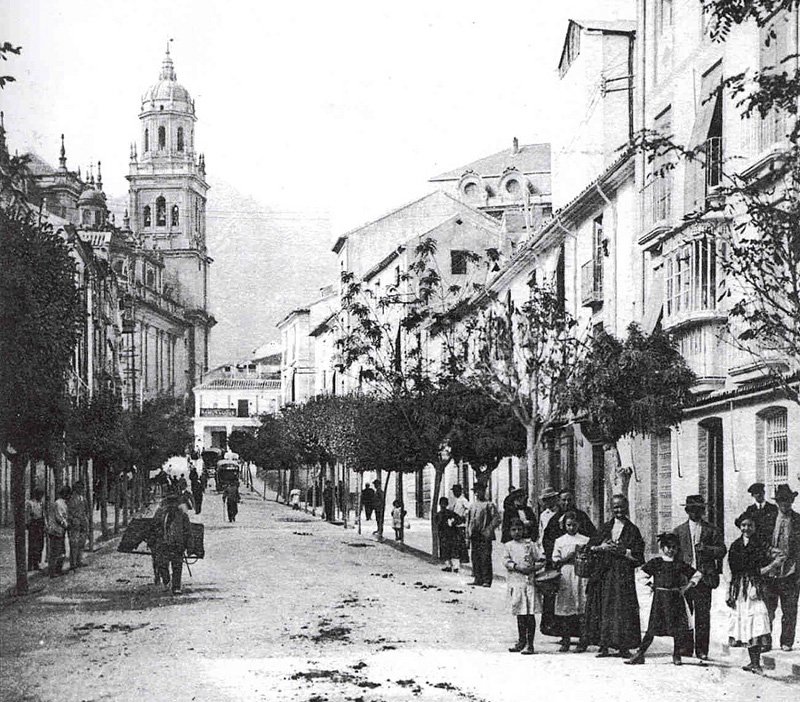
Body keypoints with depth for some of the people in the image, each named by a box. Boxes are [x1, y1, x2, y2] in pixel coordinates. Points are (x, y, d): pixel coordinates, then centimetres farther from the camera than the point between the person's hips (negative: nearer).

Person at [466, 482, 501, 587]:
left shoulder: (489, 505, -3)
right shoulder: (472, 505, 16)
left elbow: (497, 519, -8)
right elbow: (468, 520, 22)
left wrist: (488, 530, -15)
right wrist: (468, 533, 14)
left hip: (484, 536, -7)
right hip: (474, 536, 7)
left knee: (485, 559, -7)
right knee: (475, 558, 8)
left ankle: (487, 580, -6)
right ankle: (478, 579, 15)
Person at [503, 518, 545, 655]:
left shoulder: (530, 544, 7)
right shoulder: (508, 546, 10)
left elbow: (541, 561, 6)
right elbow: (506, 561, -3)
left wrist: (533, 568, -11)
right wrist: (517, 567, -18)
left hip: (529, 581, -2)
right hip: (515, 581, 2)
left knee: (530, 613, -6)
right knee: (520, 613, 9)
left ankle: (530, 644, -5)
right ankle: (522, 641, 20)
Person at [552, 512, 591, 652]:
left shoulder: (585, 540, 11)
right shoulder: (559, 541, 13)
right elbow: (555, 561, 6)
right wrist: (567, 558, -10)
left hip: (580, 574, -1)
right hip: (564, 577, 1)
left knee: (581, 609, -7)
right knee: (564, 608, -4)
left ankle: (582, 641, -4)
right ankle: (565, 641, 3)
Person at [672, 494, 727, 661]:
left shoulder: (711, 530, 10)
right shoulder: (678, 531, 13)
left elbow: (722, 550, 6)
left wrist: (706, 549, -11)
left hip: (704, 577, -1)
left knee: (703, 615, -3)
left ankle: (701, 650, 1)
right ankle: (686, 648, 9)